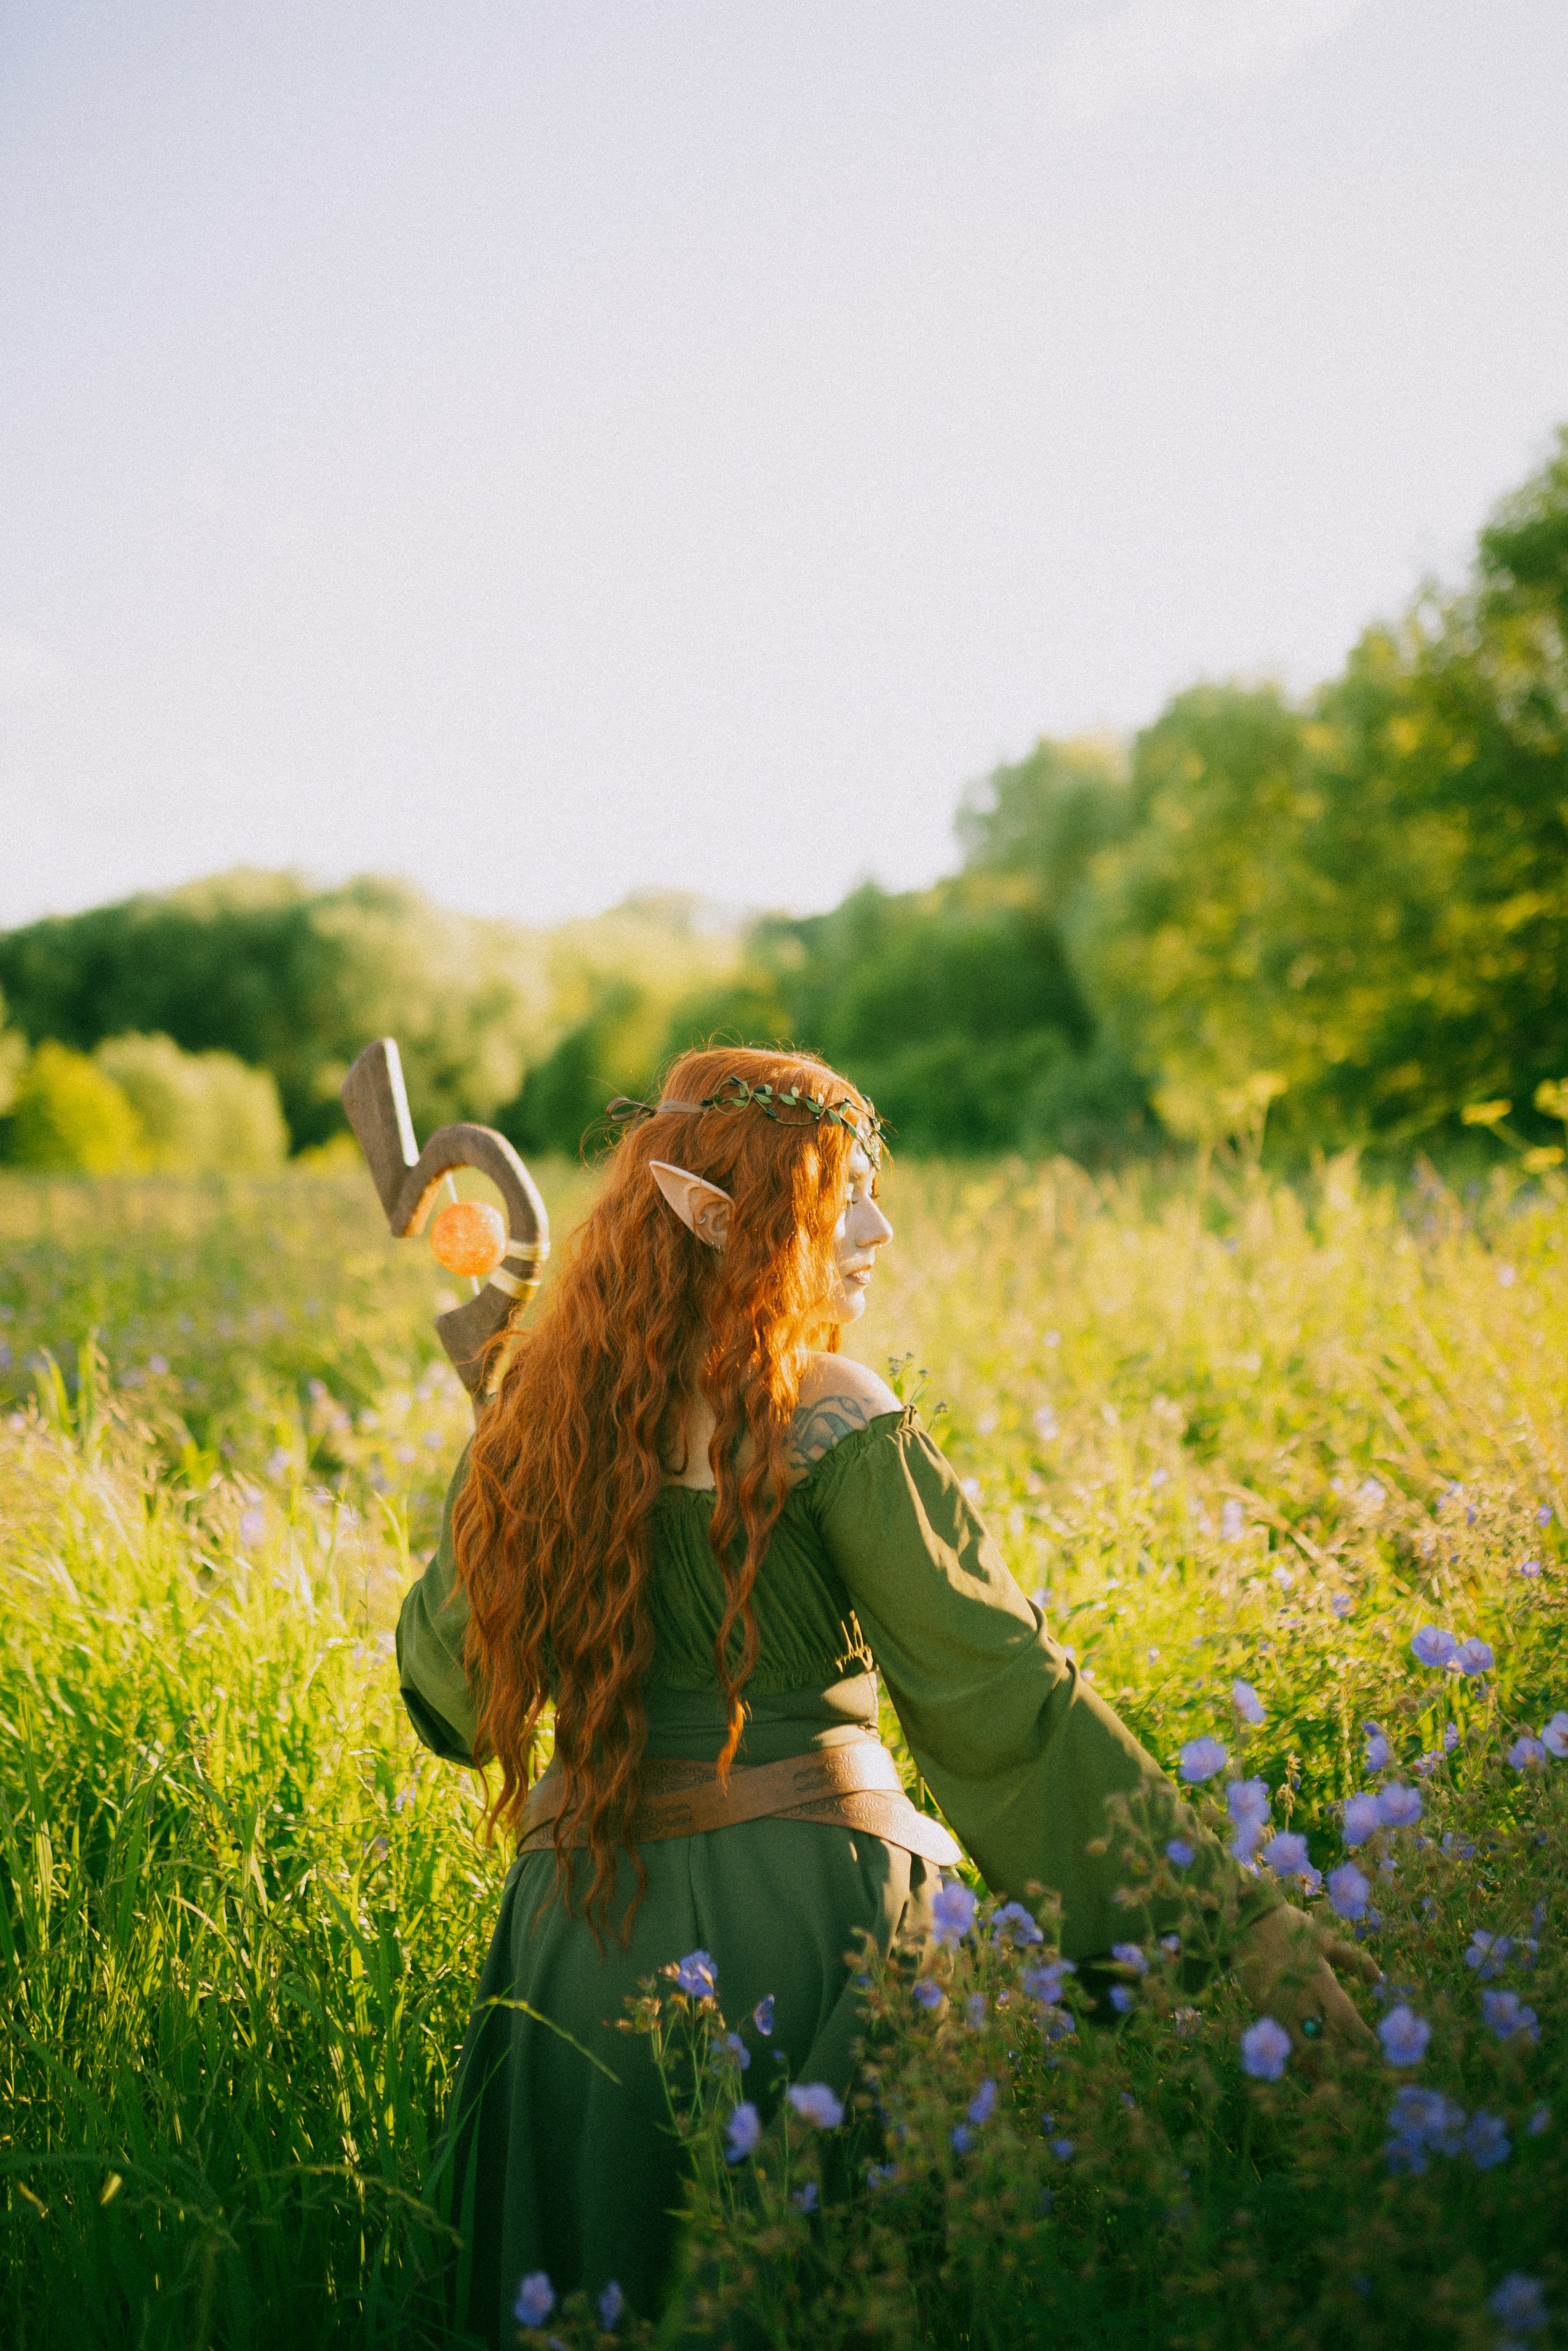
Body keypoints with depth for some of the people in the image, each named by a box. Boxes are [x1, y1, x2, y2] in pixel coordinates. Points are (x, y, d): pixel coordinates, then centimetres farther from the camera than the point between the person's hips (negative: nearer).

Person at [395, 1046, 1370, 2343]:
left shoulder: (531, 1417, 2)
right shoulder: (831, 1425, -13)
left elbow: (447, 1693, 14)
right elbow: (1008, 1695, -20)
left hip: (579, 1923, 5)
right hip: (802, 1904, -5)